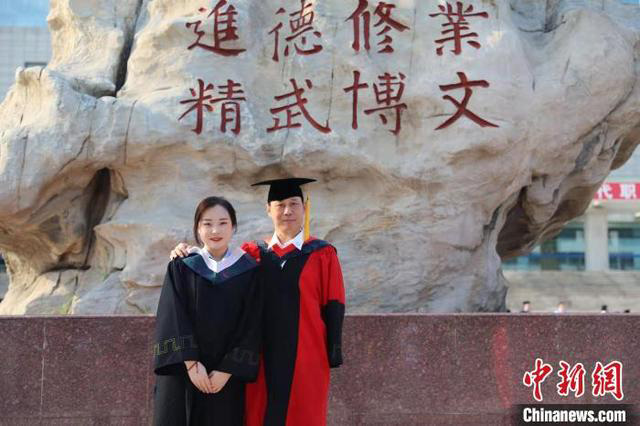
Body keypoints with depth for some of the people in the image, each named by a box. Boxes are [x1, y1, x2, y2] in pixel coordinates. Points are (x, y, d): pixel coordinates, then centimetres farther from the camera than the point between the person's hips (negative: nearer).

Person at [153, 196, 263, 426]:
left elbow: (251, 326, -2)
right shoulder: (180, 267, 3)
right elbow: (172, 318, -4)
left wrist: (227, 371, -10)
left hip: (226, 377, 0)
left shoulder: (249, 271, 2)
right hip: (182, 372, 0)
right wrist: (191, 363, -14)